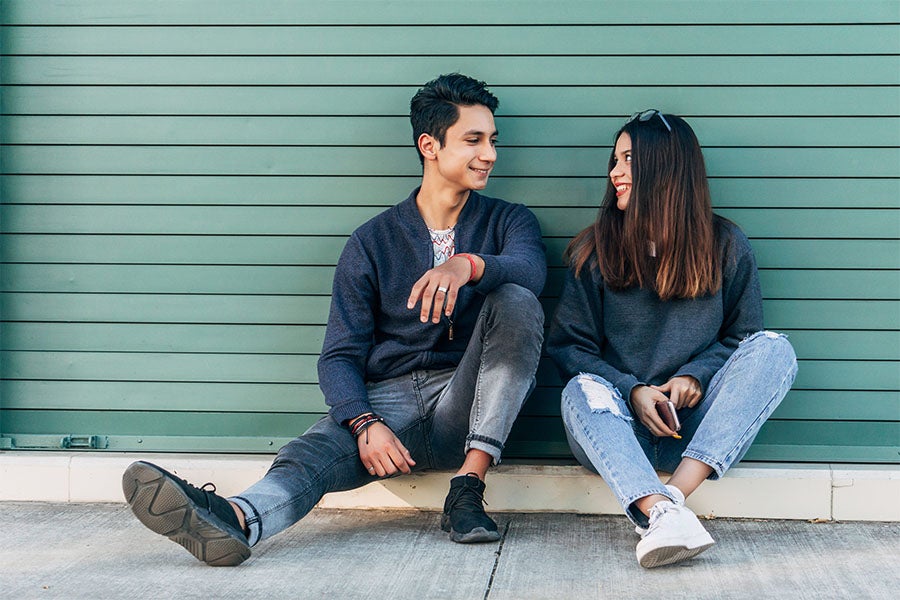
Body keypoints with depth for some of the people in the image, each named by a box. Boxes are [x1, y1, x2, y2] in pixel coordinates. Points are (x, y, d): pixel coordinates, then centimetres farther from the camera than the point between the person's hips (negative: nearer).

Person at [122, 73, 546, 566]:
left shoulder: (508, 222, 11)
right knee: (312, 453, -31)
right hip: (386, 401, 0)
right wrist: (365, 424, -18)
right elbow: (340, 355, 3)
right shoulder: (372, 243, 10)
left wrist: (468, 265, -37)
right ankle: (238, 518, -64)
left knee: (515, 301, -26)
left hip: (464, 407, 0)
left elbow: (530, 269, -14)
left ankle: (468, 487, -28)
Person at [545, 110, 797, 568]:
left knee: (773, 348, -23)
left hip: (698, 429, 1)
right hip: (622, 424, -1)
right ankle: (659, 512, -56)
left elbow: (743, 336, 13)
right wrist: (631, 391, -13)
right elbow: (567, 345, 4)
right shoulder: (595, 250, 8)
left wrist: (696, 376, -8)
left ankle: (673, 495, -37)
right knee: (582, 390, -32)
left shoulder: (725, 246, 8)